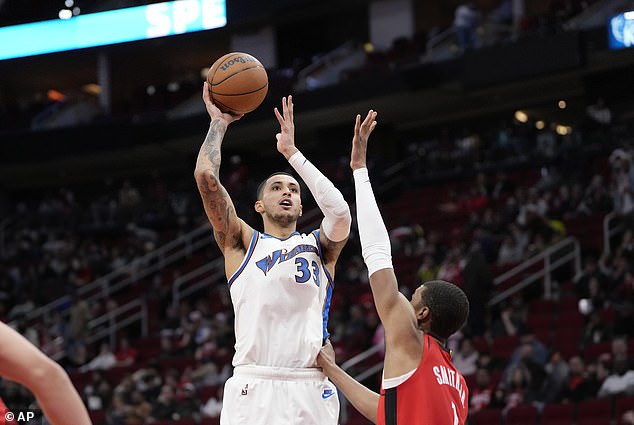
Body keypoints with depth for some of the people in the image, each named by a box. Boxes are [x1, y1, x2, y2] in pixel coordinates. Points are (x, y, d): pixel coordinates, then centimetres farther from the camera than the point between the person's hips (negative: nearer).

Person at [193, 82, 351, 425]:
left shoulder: (319, 246, 18)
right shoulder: (241, 242, 15)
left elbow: (340, 212, -4)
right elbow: (206, 176, 3)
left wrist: (292, 153, 4)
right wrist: (219, 123, 17)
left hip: (310, 391, 1)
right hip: (252, 388, -1)